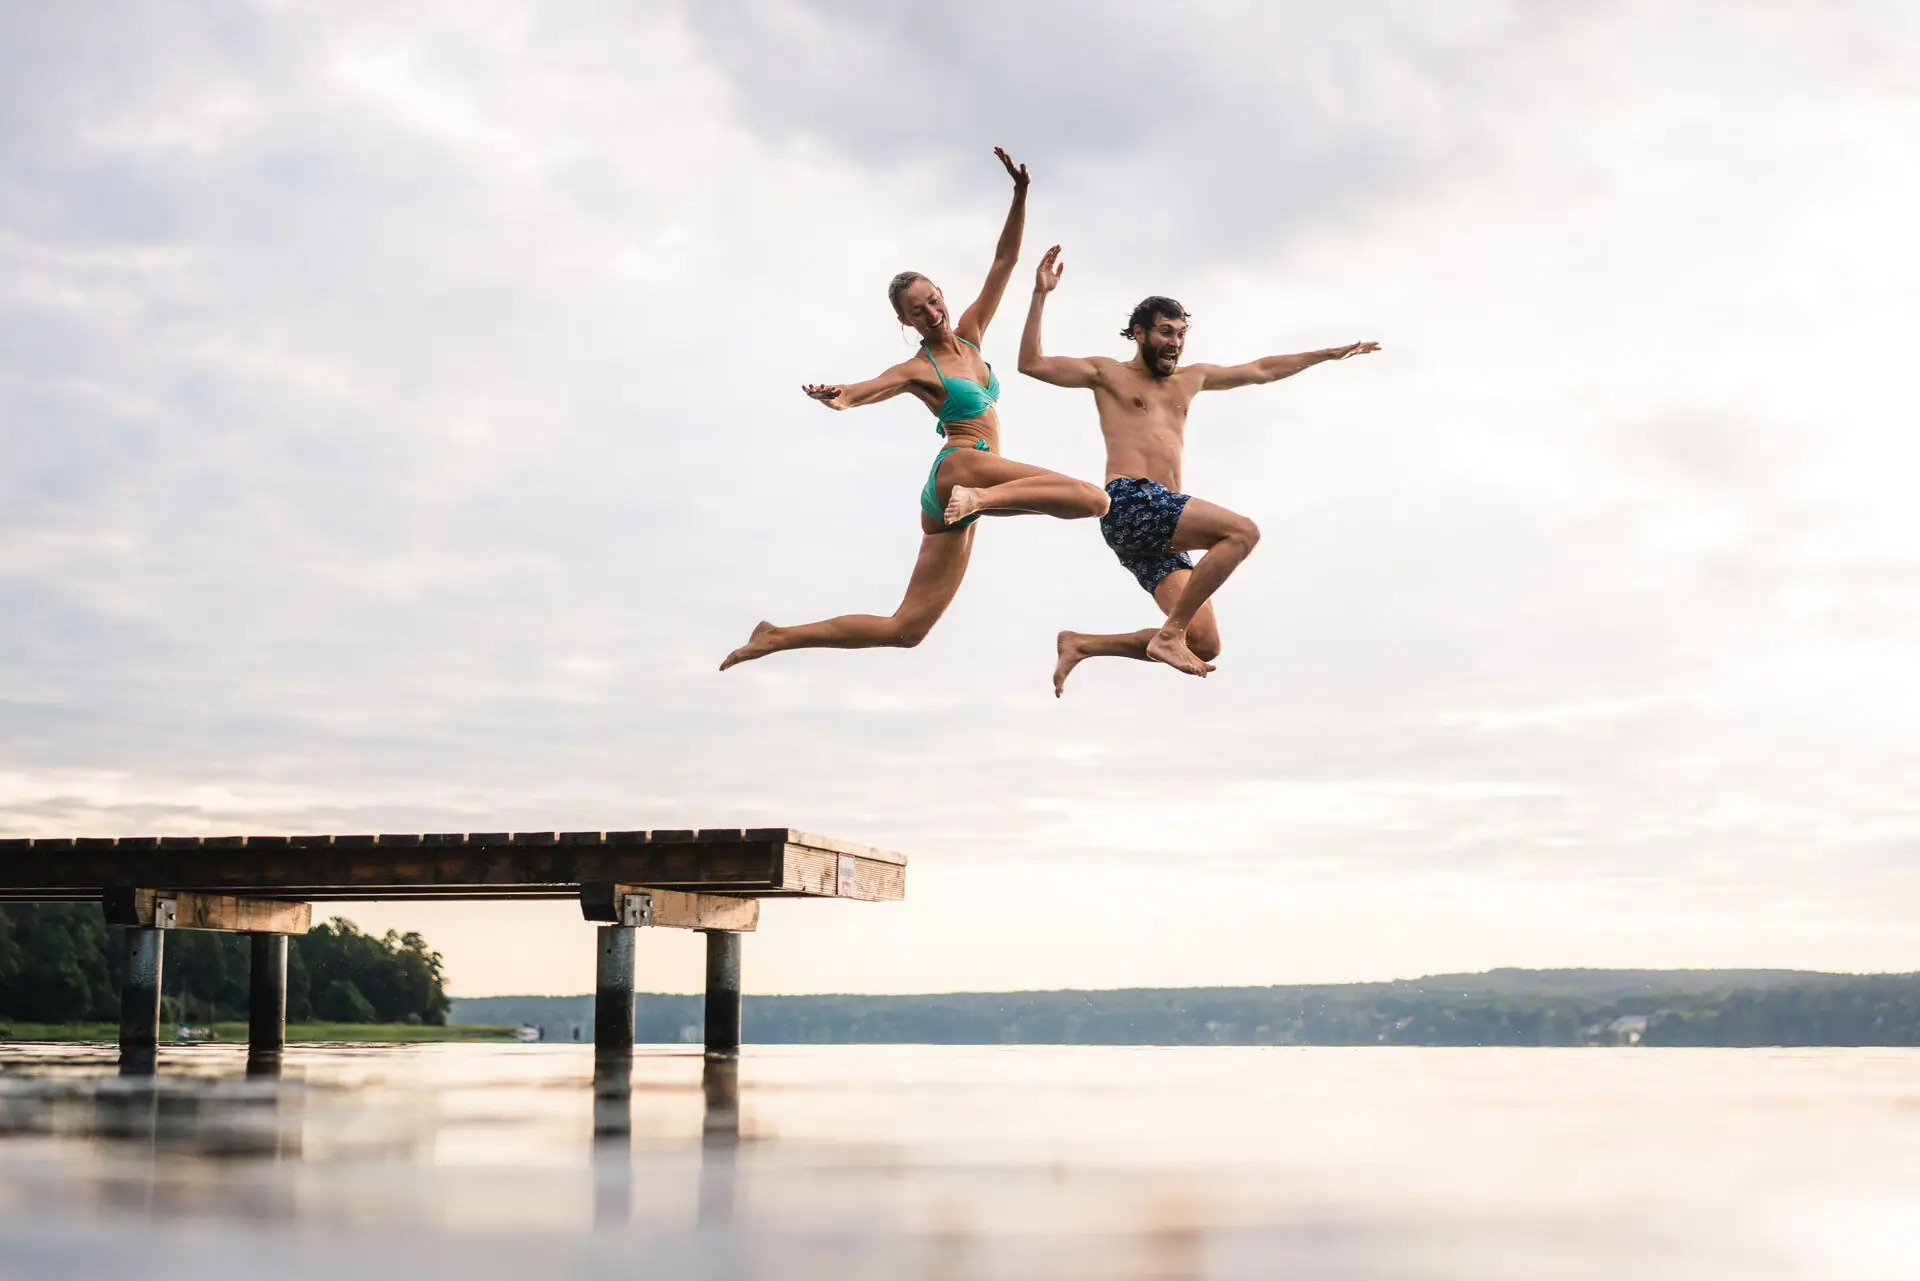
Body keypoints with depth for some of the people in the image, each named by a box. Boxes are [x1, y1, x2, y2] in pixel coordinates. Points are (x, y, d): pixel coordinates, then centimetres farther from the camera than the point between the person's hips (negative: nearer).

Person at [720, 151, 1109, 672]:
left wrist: (1020, 194, 6)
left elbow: (1005, 260, 16)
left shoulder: (969, 335, 17)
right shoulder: (917, 370, -2)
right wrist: (838, 397, -46)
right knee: (1094, 499, -21)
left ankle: (776, 637, 2)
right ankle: (982, 498, -33)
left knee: (904, 629, 3)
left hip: (946, 500, 7)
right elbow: (867, 389, -22)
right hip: (960, 467, -7)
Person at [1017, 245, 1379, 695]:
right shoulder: (1108, 373, 12)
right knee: (1242, 531, -25)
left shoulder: (1190, 380, 29)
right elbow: (1031, 364, 3)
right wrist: (1041, 295, -6)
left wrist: (1329, 354, 38)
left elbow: (1260, 370, 37)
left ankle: (1081, 645, 2)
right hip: (1130, 503, -7)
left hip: (1159, 530, 7)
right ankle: (1170, 635, -23)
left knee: (1205, 646, -6)